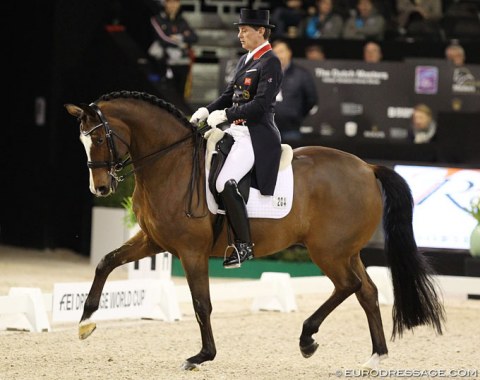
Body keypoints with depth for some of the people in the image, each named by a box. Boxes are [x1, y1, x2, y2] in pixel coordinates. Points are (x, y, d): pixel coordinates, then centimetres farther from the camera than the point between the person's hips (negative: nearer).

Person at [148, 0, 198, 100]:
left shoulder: (181, 21, 15)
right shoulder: (157, 20, 0)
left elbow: (194, 37, 4)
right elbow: (163, 39, -10)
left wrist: (180, 38, -10)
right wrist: (181, 44, -3)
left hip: (183, 64, 5)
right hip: (167, 64, -5)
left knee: (180, 94, 5)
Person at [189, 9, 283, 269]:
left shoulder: (270, 64, -12)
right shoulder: (245, 61, 16)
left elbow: (260, 105, -20)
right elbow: (229, 95, 19)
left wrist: (224, 115, -20)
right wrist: (207, 111, 2)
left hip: (257, 136, -10)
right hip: (237, 130, 10)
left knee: (225, 183, -25)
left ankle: (244, 245, -17)